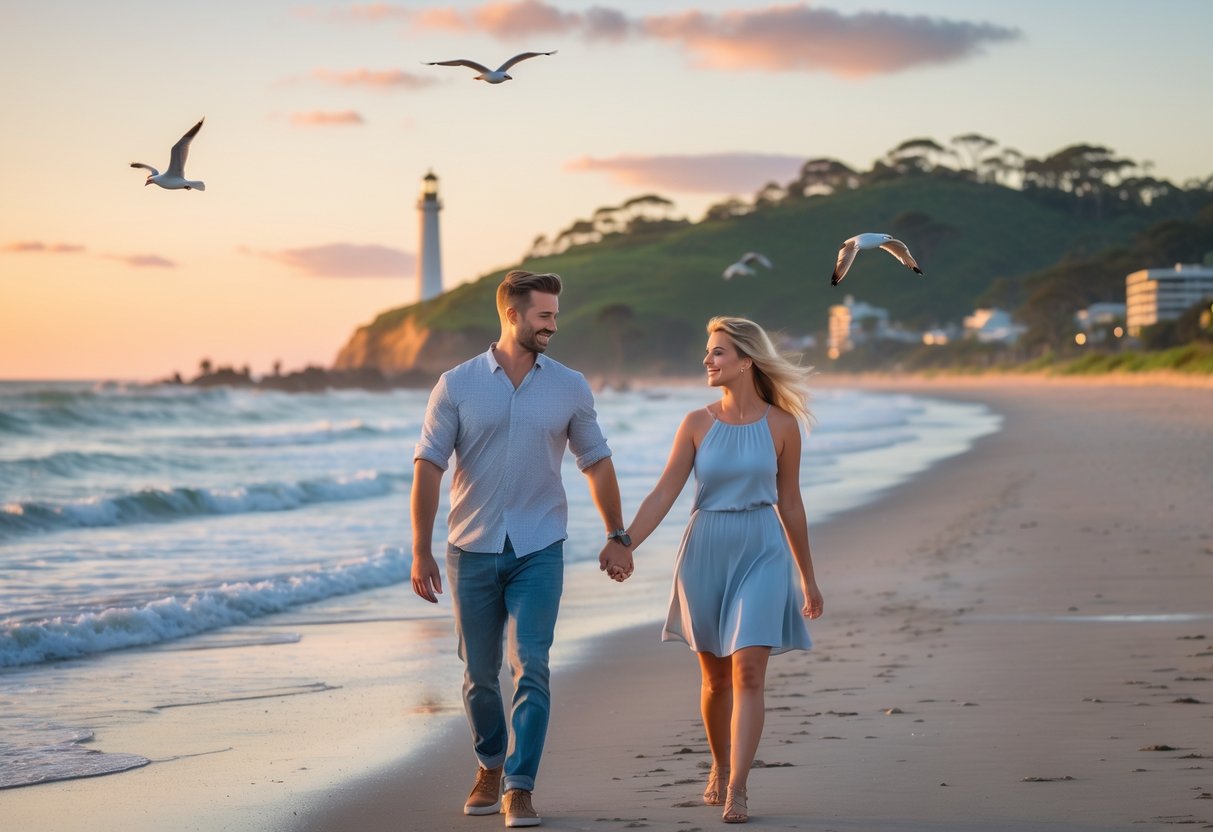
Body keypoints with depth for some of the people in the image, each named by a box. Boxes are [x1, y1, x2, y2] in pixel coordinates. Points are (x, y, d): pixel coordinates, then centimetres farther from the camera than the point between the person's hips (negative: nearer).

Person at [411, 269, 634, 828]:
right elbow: (428, 467, -4)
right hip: (472, 550, 0)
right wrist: (421, 551, -10)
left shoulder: (570, 388, 3)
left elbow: (597, 463, 11)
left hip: (539, 551, 0)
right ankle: (490, 767, 32)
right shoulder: (456, 385, -2)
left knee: (530, 669, -11)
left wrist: (617, 537, 9)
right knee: (479, 673, 10)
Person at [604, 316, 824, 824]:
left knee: (748, 672, -12)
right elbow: (663, 495, -2)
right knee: (715, 674, 12)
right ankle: (719, 768, 34)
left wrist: (807, 578, 10)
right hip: (706, 552, 2)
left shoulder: (781, 424, -1)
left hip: (761, 553, -2)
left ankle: (736, 790, -13)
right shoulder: (697, 424, 1)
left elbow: (789, 503, 6)